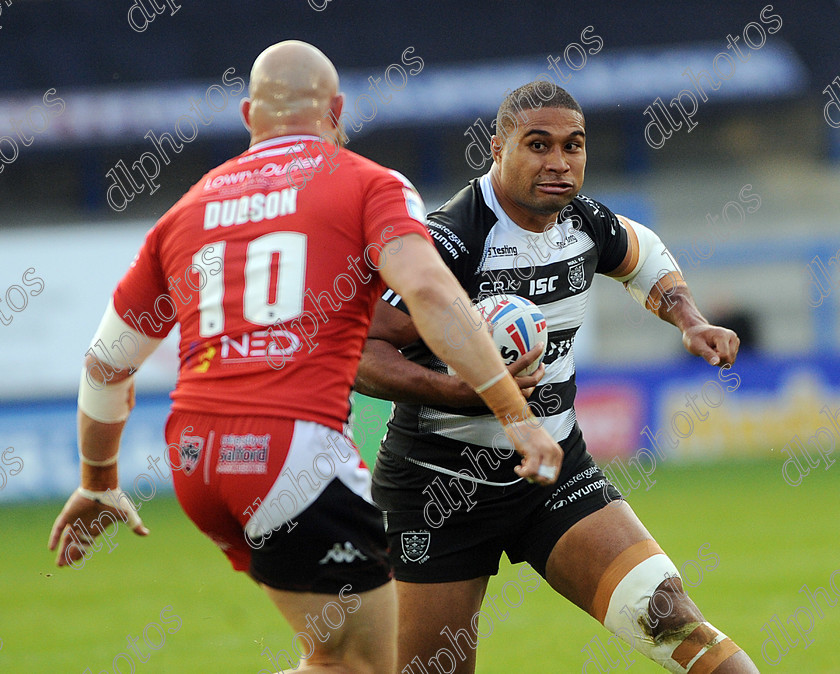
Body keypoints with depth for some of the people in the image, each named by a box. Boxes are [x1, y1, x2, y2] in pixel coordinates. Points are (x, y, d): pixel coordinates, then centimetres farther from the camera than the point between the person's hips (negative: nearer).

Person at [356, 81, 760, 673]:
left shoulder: (582, 220, 0)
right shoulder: (450, 242, -21)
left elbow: (645, 257, 25)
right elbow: (356, 352, -22)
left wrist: (691, 323, 8)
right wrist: (465, 392, -33)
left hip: (556, 470, 5)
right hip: (441, 486, -5)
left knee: (667, 615, -14)